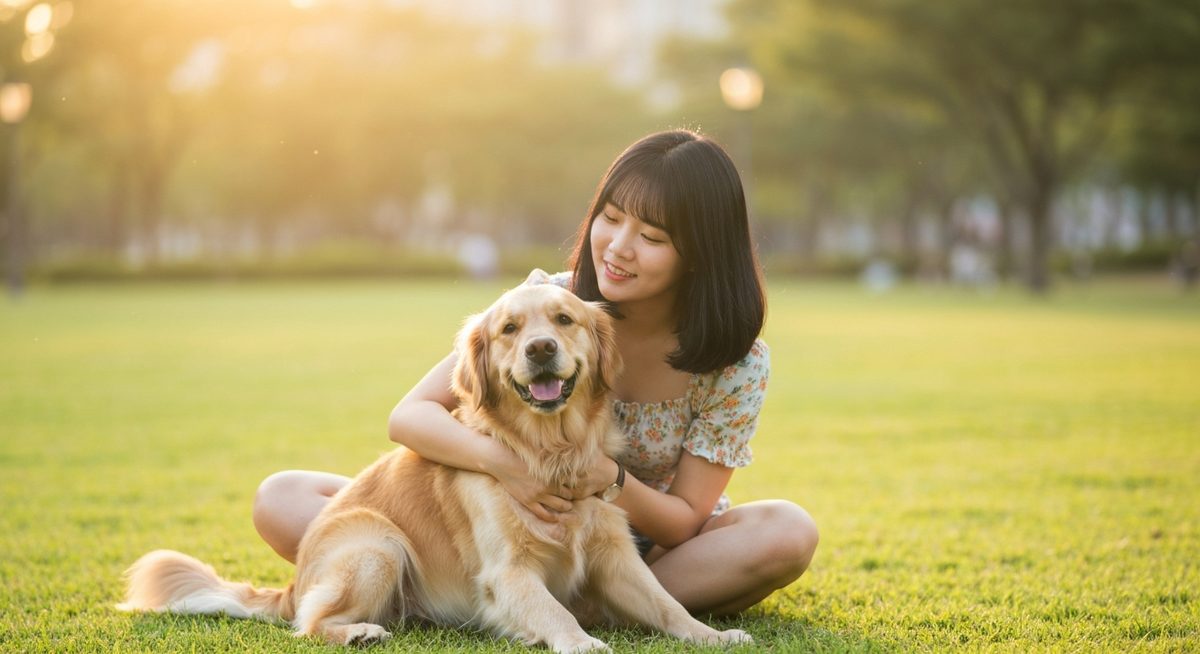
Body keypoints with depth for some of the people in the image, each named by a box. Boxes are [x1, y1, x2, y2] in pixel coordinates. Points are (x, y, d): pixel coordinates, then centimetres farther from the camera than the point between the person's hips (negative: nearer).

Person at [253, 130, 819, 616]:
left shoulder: (738, 362, -15)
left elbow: (686, 521, -12)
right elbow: (410, 416, -16)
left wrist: (608, 479, -33)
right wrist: (497, 459, -37)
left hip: (650, 552, 0)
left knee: (787, 534, -33)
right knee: (282, 501, -16)